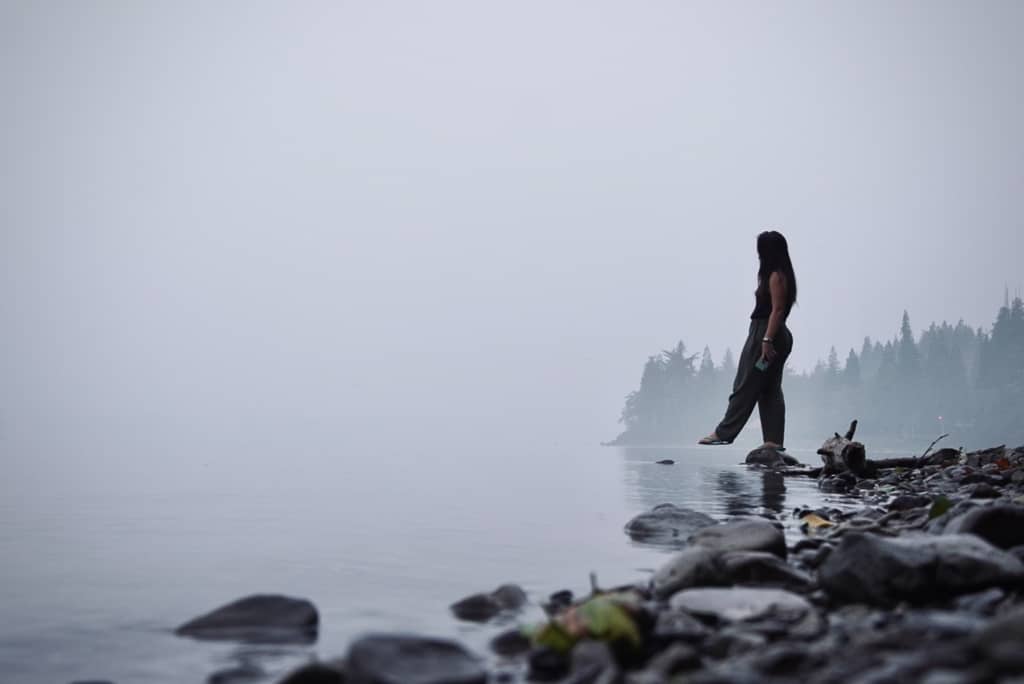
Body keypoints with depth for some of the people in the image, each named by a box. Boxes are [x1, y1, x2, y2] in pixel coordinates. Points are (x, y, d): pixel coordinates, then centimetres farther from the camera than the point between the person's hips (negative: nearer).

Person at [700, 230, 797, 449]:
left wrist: (767, 340, -24)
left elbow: (777, 310, -19)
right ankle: (774, 439, 8)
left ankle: (724, 433, -2)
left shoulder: (776, 276, -12)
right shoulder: (778, 275, 17)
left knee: (746, 386, -6)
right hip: (775, 337, 10)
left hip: (766, 334, -10)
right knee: (770, 389, 9)